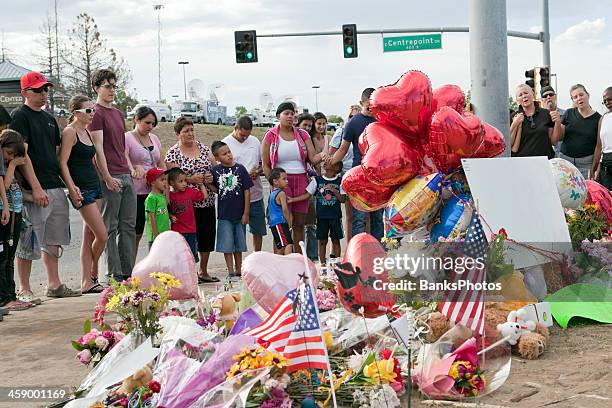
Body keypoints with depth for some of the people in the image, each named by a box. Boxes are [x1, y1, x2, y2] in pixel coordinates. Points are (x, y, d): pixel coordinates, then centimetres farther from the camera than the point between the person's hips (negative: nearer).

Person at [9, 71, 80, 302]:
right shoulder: (20, 116, -6)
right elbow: (22, 154, -14)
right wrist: (36, 187, -20)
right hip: (34, 190, -8)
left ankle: (54, 285, 22)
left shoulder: (49, 119, 18)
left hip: (56, 188, 8)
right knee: (29, 241, -3)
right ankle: (24, 290, 5)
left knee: (53, 240, 13)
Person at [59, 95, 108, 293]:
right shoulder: (70, 132, -9)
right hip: (82, 190, -9)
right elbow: (63, 162, -15)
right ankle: (92, 275, 14)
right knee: (102, 236, -8)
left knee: (90, 237, 8)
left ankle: (87, 283, 10)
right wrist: (72, 188, -22)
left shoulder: (87, 132, 15)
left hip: (95, 186, 9)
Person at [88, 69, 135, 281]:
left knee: (129, 225, 7)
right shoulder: (96, 114, -6)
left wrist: (131, 168, 16)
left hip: (126, 176, 8)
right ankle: (114, 275, 1)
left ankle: (128, 272, 12)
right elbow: (98, 148, -12)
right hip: (110, 178, -8)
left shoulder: (118, 113, 20)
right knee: (110, 227, -2)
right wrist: (107, 178, -17)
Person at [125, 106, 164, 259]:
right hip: (136, 192, -6)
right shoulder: (127, 138, -3)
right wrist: (135, 169, -40)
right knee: (135, 234, -3)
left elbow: (161, 164, 19)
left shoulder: (154, 138, 17)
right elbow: (123, 159, -20)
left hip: (154, 191, 6)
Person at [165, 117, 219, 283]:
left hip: (207, 200, 5)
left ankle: (203, 271, 21)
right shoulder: (173, 153, -2)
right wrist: (191, 179, -19)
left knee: (208, 234, 8)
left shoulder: (203, 148, 12)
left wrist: (212, 176, -7)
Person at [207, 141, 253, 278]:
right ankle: (231, 272, 11)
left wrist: (246, 213, -5)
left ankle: (239, 271, 24)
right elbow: (216, 189, 10)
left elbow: (247, 191, -3)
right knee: (227, 245, 2)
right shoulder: (215, 170, -2)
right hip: (224, 215, 0)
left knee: (239, 245, 12)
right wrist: (208, 183, -11)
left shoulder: (240, 169, -5)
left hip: (239, 214, 0)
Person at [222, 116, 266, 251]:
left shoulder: (255, 141, 10)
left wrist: (258, 171, -5)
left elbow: (263, 163, 19)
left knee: (258, 230, 15)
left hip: (256, 194, 5)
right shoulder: (226, 143, -6)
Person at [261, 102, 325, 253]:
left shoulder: (303, 135, 10)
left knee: (299, 224, 5)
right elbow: (265, 164, 1)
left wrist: (320, 157, -20)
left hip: (301, 181, 3)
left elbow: (313, 158, 3)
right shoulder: (270, 136, 2)